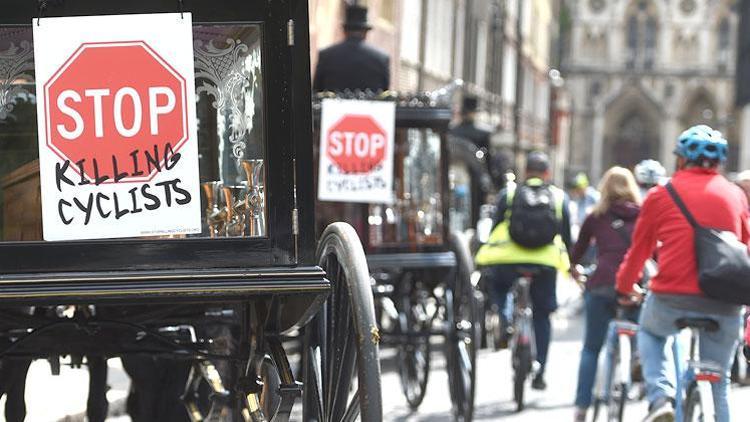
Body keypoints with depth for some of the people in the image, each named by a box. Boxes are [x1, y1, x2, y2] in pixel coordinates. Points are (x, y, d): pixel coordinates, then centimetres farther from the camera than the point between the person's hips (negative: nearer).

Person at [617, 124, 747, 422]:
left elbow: (639, 249, 14)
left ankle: (661, 398, 8)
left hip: (672, 299, -1)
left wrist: (624, 288, 31)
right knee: (717, 383, 15)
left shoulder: (661, 195, 4)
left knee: (651, 332, 30)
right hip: (724, 307, 1)